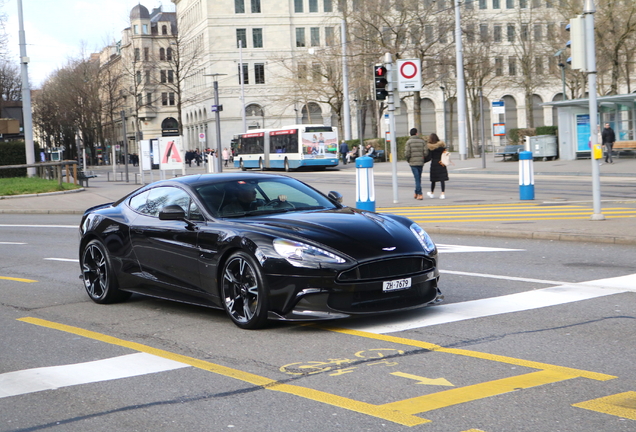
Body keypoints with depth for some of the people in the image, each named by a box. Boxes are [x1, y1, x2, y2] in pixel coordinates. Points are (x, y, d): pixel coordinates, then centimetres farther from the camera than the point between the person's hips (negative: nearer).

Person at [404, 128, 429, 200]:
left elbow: (407, 154, -11)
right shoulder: (422, 141, 3)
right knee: (418, 178, 16)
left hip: (413, 162, -3)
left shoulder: (409, 142, -6)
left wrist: (408, 160, 8)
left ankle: (420, 194, -9)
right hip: (421, 162, 3)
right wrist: (423, 160, 14)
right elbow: (426, 153, -2)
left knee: (417, 178, -3)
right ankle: (416, 193, 25)